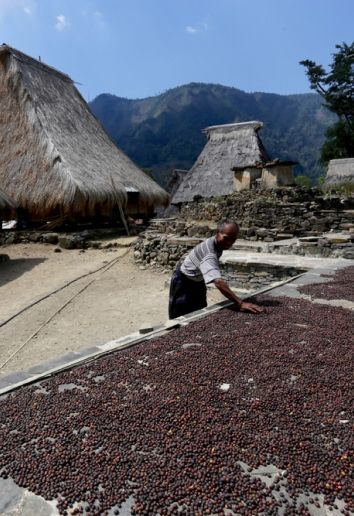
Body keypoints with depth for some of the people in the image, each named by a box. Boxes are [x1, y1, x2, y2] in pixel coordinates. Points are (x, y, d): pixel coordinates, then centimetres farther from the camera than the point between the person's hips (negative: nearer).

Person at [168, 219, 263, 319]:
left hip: (198, 280, 9)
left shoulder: (219, 243, -13)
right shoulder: (208, 253, -42)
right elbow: (218, 282, -54)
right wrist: (240, 303, -58)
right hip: (183, 280, -9)